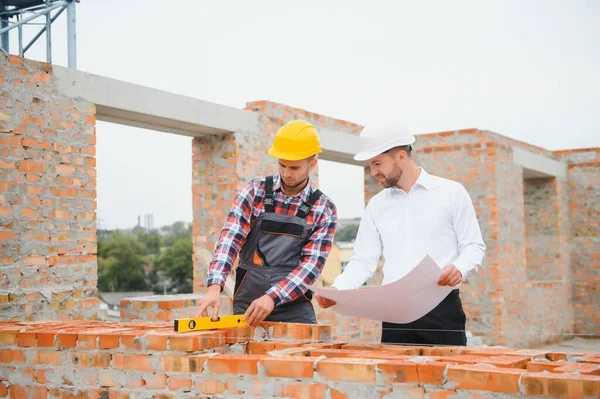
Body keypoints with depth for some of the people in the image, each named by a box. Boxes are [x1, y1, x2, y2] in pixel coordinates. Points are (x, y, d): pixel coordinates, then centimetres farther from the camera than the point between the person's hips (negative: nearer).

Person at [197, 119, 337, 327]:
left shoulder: (324, 209, -1)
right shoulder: (254, 191, 1)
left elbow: (312, 264, -9)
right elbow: (230, 239, -9)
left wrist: (273, 297, -23)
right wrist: (214, 286, -25)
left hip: (294, 310, 0)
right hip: (247, 305, 0)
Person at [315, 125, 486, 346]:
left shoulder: (451, 192, 1)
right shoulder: (377, 205, 12)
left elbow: (474, 246, 1)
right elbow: (363, 261, 9)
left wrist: (460, 269, -21)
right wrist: (336, 289, -9)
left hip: (442, 308, -3)